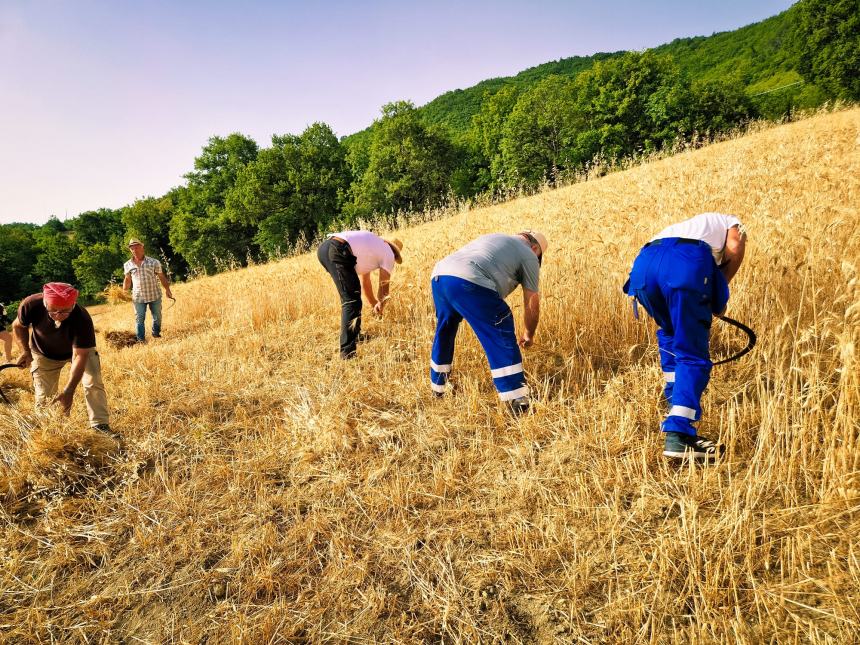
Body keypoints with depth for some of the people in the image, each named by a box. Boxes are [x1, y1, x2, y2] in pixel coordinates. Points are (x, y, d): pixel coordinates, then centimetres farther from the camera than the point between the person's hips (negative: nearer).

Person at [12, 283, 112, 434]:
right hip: (44, 354, 2)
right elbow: (18, 325, -7)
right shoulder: (31, 305, -33)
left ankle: (100, 425, -12)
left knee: (93, 382, -17)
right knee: (43, 397, 0)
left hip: (80, 349, -2)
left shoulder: (82, 319, -39)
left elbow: (79, 356, -36)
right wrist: (26, 351, -19)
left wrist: (69, 391, -40)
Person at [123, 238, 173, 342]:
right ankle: (141, 340, 16)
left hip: (155, 295, -1)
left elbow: (161, 277, 2)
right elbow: (127, 279, 15)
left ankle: (156, 334, 32)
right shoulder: (127, 265, 4)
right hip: (138, 297, 1)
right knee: (139, 319, 5)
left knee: (157, 317, 12)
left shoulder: (153, 262, -2)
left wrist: (167, 290, -2)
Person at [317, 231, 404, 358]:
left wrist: (374, 304, 50)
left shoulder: (373, 245, 36)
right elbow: (383, 288, 18)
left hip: (324, 247, 9)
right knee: (352, 302, -7)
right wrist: (381, 307, 37)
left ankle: (355, 335, 33)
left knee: (350, 296, 24)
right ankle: (348, 353, -12)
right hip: (338, 251, -9)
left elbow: (365, 281, 42)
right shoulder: (389, 255, 14)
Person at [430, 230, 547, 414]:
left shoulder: (494, 238, 37)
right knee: (502, 341, 3)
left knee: (444, 332, 27)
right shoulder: (528, 255, 17)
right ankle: (517, 403, 4)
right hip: (468, 283, -8)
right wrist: (529, 334, 34)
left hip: (439, 275, 8)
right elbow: (532, 303, 18)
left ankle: (437, 388, 41)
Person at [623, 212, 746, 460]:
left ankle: (675, 400, 37)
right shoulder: (732, 223, 36)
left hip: (643, 263, 5)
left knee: (670, 334, 32)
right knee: (692, 354, 0)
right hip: (686, 264, -5)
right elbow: (734, 249, 9)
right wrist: (719, 296, 19)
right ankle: (678, 435, -11)